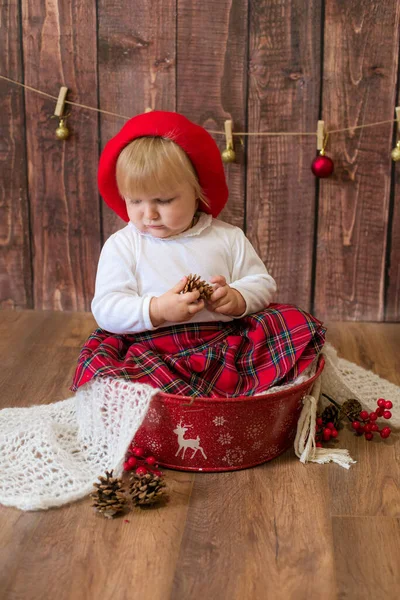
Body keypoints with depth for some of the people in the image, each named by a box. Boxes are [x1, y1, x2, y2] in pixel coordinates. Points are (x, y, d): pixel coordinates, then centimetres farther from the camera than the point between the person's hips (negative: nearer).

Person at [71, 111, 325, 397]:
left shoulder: (227, 237, 11)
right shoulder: (121, 245, 6)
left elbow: (262, 283, 13)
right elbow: (106, 309, -2)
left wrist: (237, 299, -11)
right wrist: (156, 310, -19)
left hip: (225, 342, 2)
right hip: (150, 351, -2)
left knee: (299, 323, -16)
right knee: (96, 365, -33)